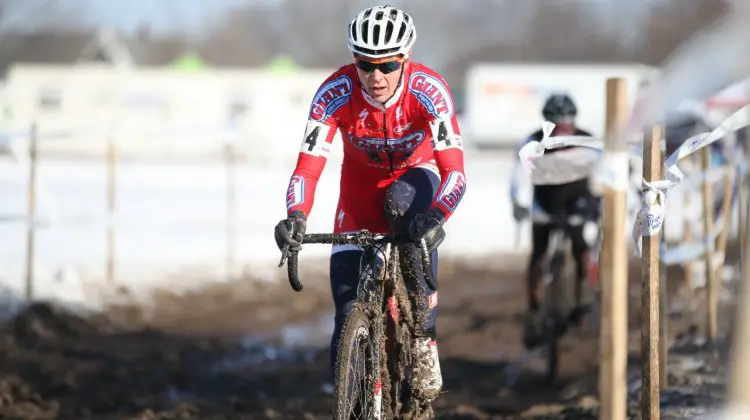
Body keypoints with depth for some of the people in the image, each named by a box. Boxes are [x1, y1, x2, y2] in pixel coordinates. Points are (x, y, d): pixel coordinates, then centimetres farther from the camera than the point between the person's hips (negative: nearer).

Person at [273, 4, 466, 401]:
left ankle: (424, 339, -25)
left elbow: (454, 170, -37)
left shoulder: (428, 89, -30)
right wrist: (295, 217, -50)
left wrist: (436, 216, -56)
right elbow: (308, 165, -30)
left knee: (404, 204, -38)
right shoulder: (336, 92, -28)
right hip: (361, 186, 1)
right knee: (348, 310, -10)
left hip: (415, 173, -1)